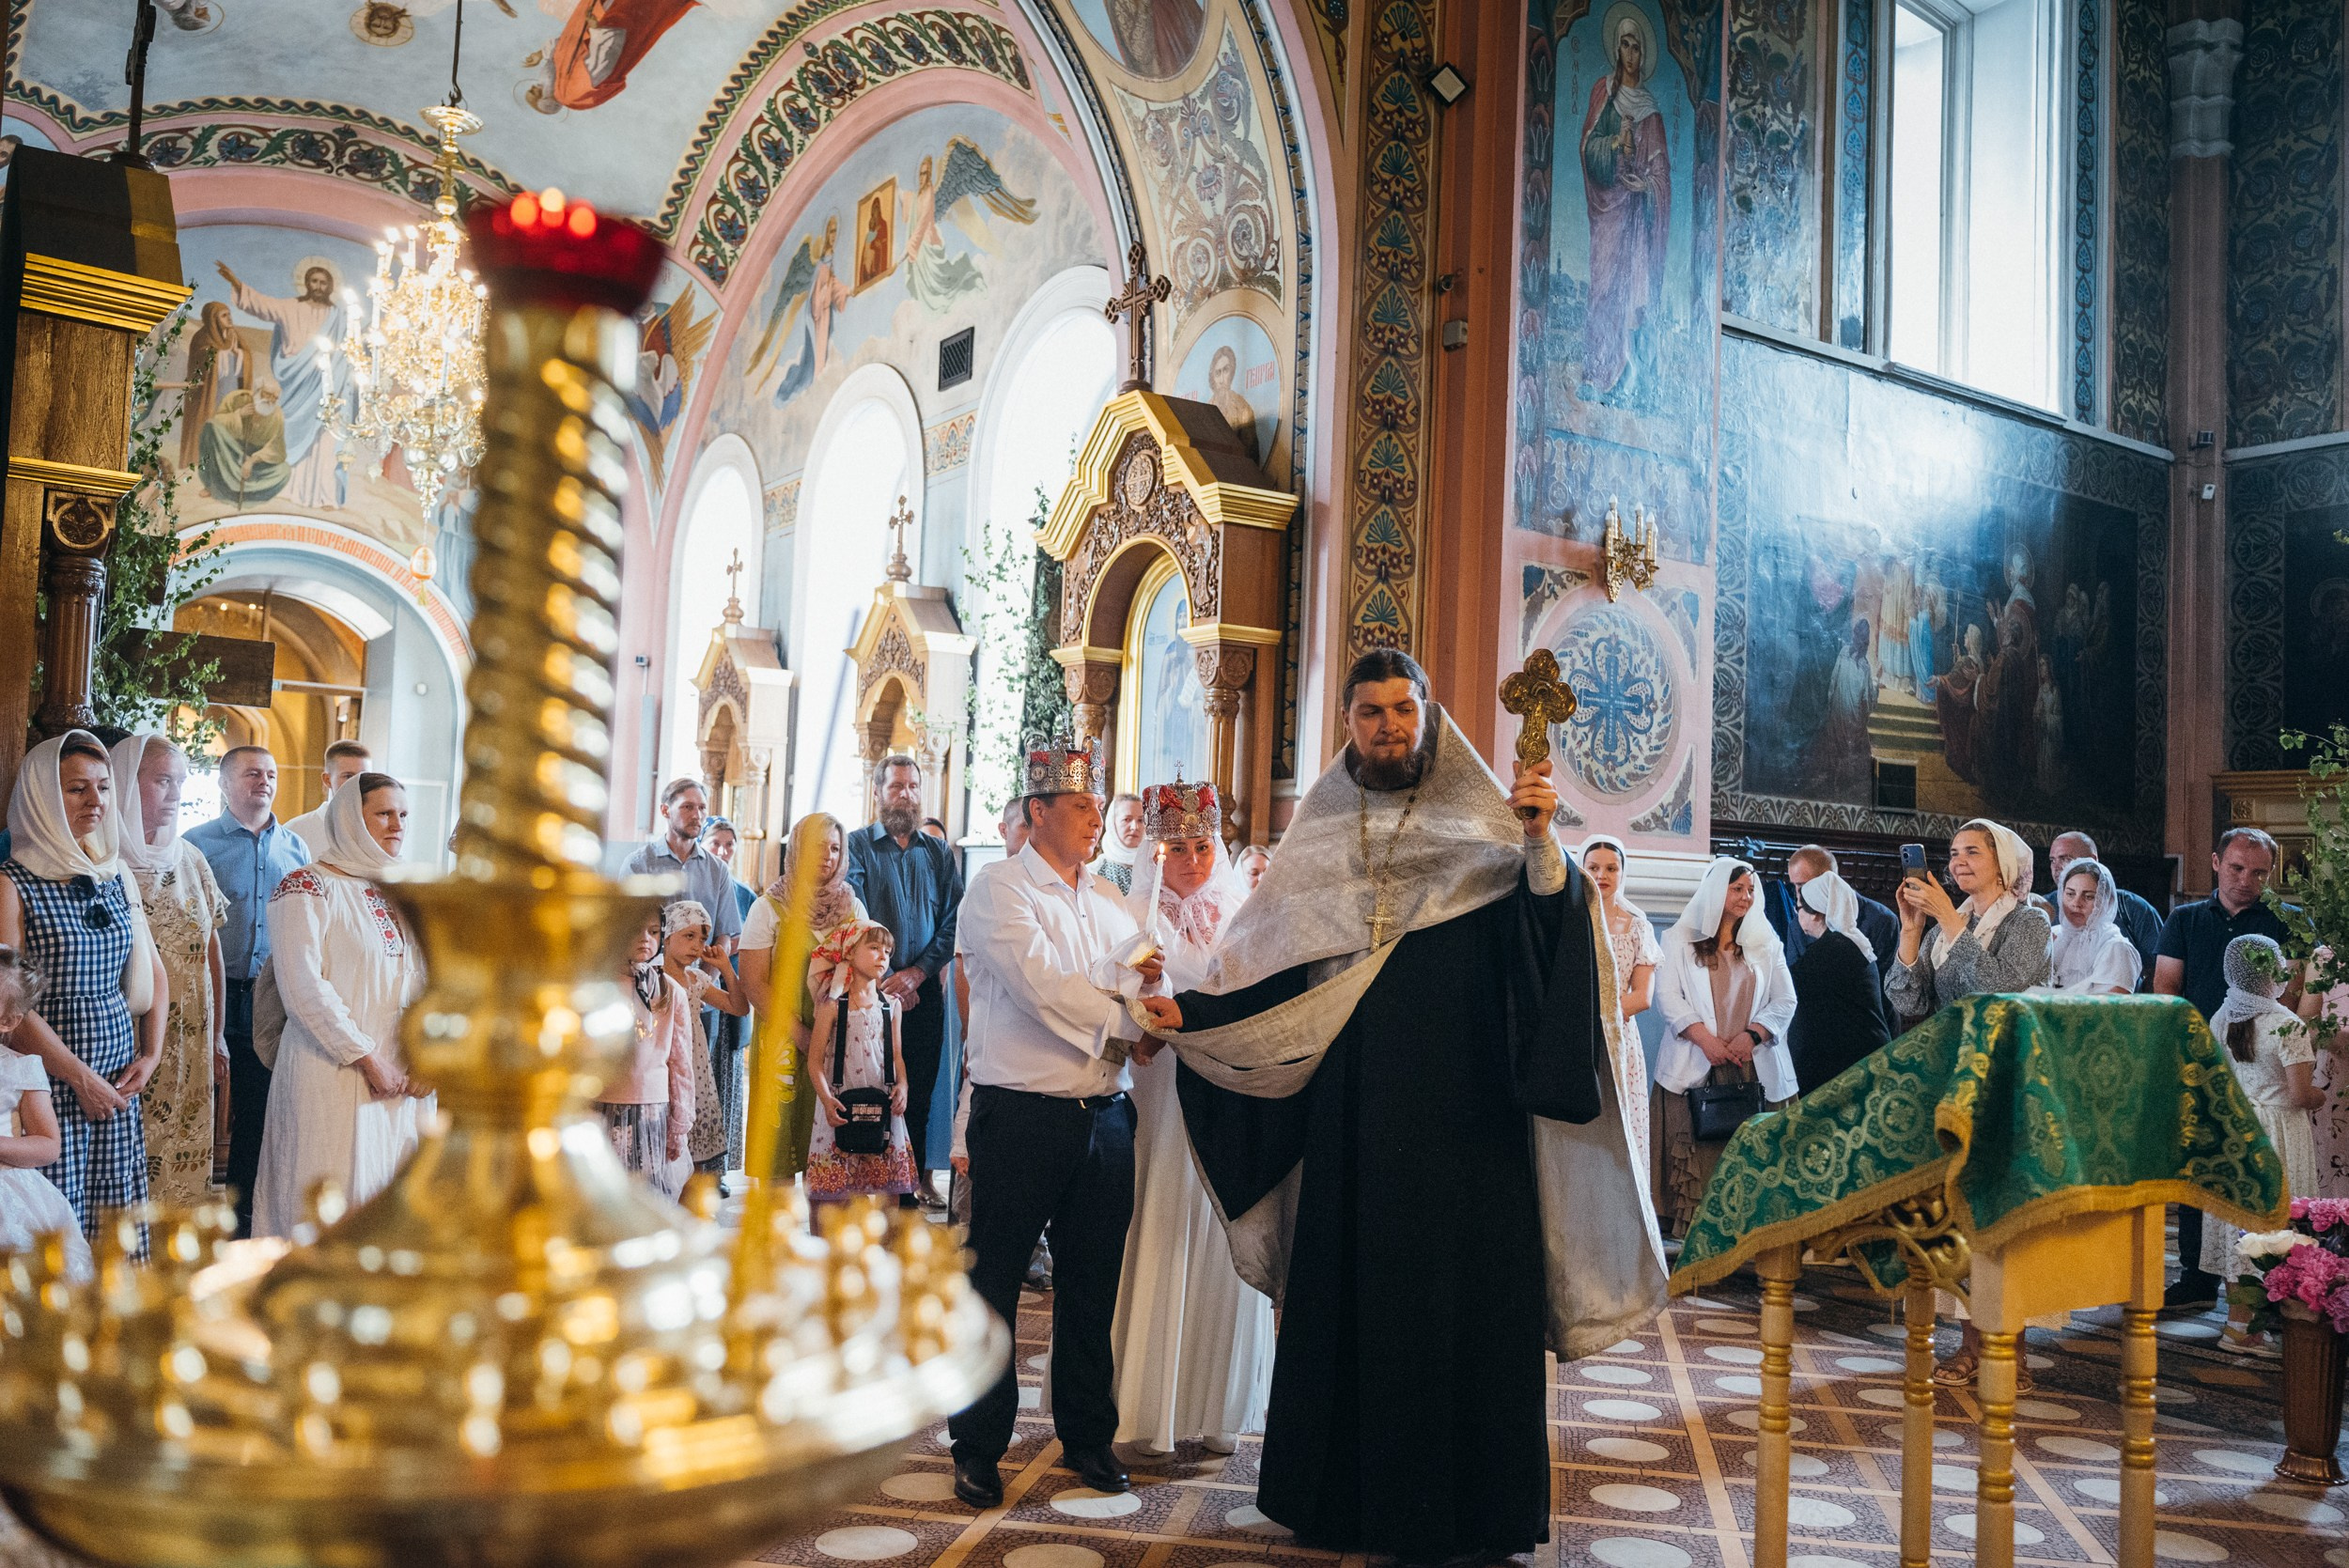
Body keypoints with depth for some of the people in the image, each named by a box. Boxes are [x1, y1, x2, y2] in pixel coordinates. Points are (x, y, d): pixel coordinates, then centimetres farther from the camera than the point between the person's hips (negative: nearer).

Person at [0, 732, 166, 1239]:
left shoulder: (118, 877, 11)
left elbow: (153, 973, 19)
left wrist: (151, 1055, 6)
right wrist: (82, 1078, -12)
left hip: (120, 1085, 6)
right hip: (51, 1086, -5)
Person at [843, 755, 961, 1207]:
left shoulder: (938, 853, 12)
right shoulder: (858, 845, 3)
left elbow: (953, 922, 4)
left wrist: (916, 972, -10)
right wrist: (885, 981, -12)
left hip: (924, 991, 3)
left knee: (918, 1097, 4)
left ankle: (911, 1184, 11)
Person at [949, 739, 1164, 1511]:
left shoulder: (1110, 902, 17)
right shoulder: (999, 890, -4)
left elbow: (1143, 992, 9)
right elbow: (1041, 985, -16)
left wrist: (1141, 986, -14)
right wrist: (1122, 997, -11)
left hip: (1103, 1113, 6)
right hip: (1021, 1115, -6)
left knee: (1092, 1283, 12)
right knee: (994, 1283, 3)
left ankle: (1088, 1436, 25)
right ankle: (978, 1447, 15)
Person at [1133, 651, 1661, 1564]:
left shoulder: (1481, 830, 1)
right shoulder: (1320, 840, 11)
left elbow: (1552, 934, -15)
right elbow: (1276, 977, 13)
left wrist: (1540, 841, -30)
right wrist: (1191, 1015, 4)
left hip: (1463, 1120, -3)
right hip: (1350, 1119, 3)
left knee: (1459, 1307, 0)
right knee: (1346, 1301, 7)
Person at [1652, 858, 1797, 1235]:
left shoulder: (1766, 943, 16)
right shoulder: (1680, 939, 8)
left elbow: (1785, 1001, 9)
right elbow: (1667, 995, -1)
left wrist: (1751, 1035, -9)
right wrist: (1705, 1038, -13)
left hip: (1753, 1065, 2)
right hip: (1695, 1064, -2)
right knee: (1695, 1154, -8)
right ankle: (1689, 1230, -6)